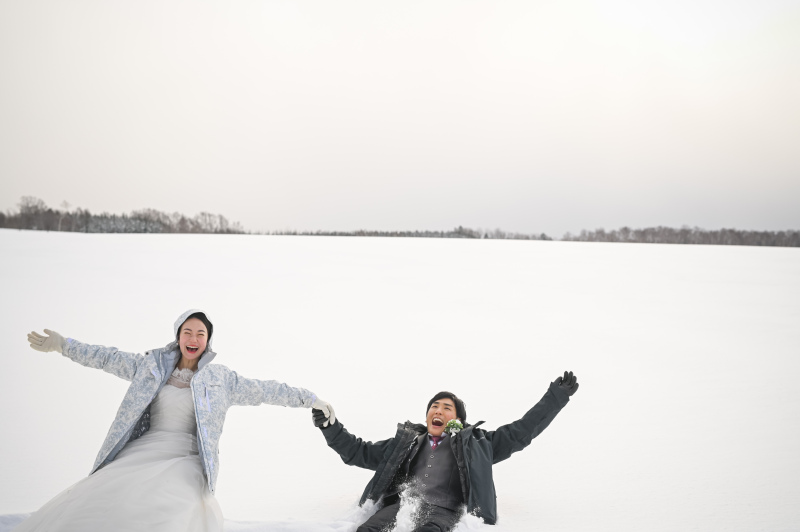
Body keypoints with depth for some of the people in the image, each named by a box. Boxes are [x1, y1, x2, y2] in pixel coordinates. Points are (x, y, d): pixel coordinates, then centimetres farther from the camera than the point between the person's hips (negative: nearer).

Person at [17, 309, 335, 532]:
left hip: (186, 461, -2)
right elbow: (111, 359, 16)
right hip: (143, 454, 3)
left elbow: (266, 391, 9)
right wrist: (63, 346, 14)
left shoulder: (222, 379, 8)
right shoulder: (153, 366, 13)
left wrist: (310, 400, 7)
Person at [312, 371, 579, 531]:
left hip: (444, 511, -2)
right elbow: (358, 452, 31)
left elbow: (521, 431, 23)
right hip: (400, 503, 2)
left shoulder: (475, 443, 26)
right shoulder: (406, 441, 30)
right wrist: (329, 425, 20)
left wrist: (557, 395, 19)